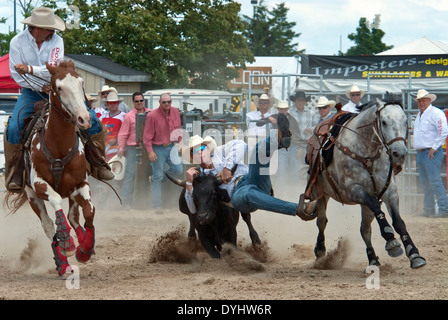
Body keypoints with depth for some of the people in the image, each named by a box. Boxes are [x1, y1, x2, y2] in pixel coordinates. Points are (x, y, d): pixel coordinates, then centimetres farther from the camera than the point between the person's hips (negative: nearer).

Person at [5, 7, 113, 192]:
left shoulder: (56, 41, -7)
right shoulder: (17, 42, -9)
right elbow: (16, 74, -8)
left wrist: (30, 69, -33)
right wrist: (40, 87, -18)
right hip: (32, 92, -1)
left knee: (90, 119, -13)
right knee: (14, 128, -25)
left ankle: (98, 166, 1)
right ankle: (14, 176, -10)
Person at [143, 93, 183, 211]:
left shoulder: (175, 112, 3)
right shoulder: (152, 116, -15)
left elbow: (178, 129, 16)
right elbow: (147, 136, -13)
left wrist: (179, 142, 5)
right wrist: (150, 151, -20)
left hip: (171, 147, 5)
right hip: (158, 149, -5)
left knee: (178, 170, -3)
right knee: (158, 176, -1)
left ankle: (158, 179, 23)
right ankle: (157, 205, 6)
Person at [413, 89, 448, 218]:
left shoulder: (436, 113, -10)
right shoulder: (419, 115, 18)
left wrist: (434, 147, -20)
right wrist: (418, 149, 17)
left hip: (432, 153, -9)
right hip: (420, 153, 9)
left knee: (435, 181, -13)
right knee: (425, 183, 10)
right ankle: (428, 210, 15)